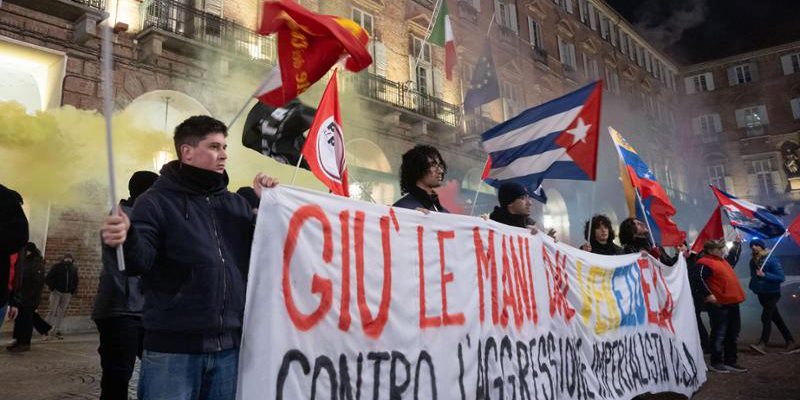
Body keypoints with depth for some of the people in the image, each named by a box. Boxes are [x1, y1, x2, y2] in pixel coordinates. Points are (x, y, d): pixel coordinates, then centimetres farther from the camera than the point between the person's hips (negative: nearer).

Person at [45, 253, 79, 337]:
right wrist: (52, 288, -8)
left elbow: (75, 280, 19)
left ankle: (58, 331, 10)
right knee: (52, 311, -6)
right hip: (56, 292, -4)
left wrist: (73, 291, 9)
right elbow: (49, 277, -2)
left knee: (62, 312, 5)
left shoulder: (74, 269, 11)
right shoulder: (57, 267, -2)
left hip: (67, 293, 4)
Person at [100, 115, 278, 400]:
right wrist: (126, 241, -36)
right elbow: (140, 260, -14)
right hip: (173, 347, -4)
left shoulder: (236, 203, 13)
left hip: (230, 345, 5)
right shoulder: (157, 201, -1)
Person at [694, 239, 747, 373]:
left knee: (732, 334, 14)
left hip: (732, 302, 10)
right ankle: (716, 363, 4)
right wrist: (708, 295, -27)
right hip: (719, 304, -10)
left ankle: (730, 362, 23)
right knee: (719, 334, -4)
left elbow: (734, 258, 41)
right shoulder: (705, 263, -15)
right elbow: (699, 278, -26)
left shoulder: (722, 261, 18)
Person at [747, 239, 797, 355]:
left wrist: (765, 275, -26)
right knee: (776, 318, 14)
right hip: (761, 294, 7)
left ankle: (763, 344, -16)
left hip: (772, 294, -7)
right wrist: (753, 285, 3)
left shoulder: (772, 260, -15)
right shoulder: (753, 261, 3)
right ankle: (790, 342, 25)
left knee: (766, 318, -14)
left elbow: (781, 277, -19)